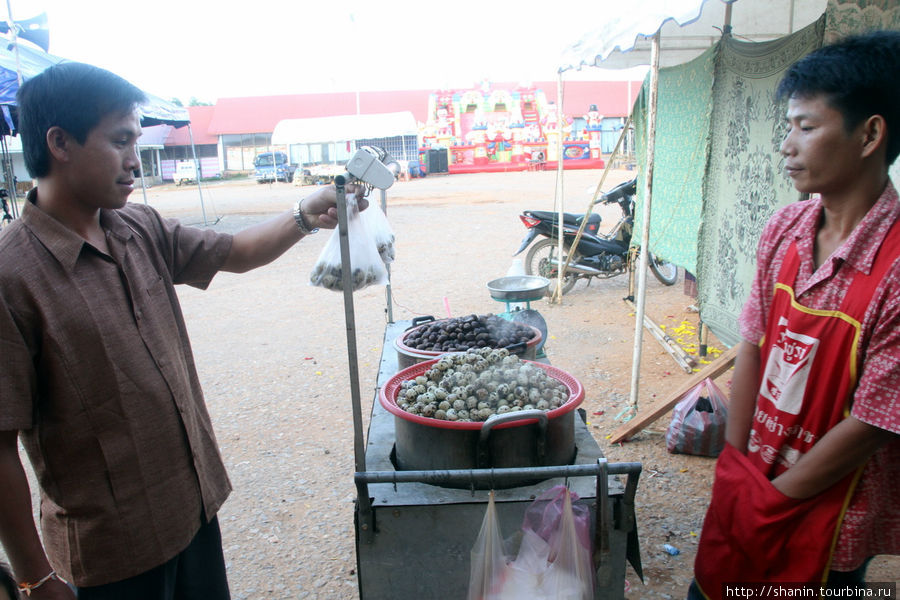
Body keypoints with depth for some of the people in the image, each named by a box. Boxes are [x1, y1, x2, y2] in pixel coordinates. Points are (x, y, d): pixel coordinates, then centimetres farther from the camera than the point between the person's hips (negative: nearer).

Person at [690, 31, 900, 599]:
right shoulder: (785, 229, -6)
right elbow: (753, 348, 0)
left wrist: (774, 497, -11)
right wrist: (735, 462, -2)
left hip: (827, 513, -5)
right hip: (749, 483, 5)